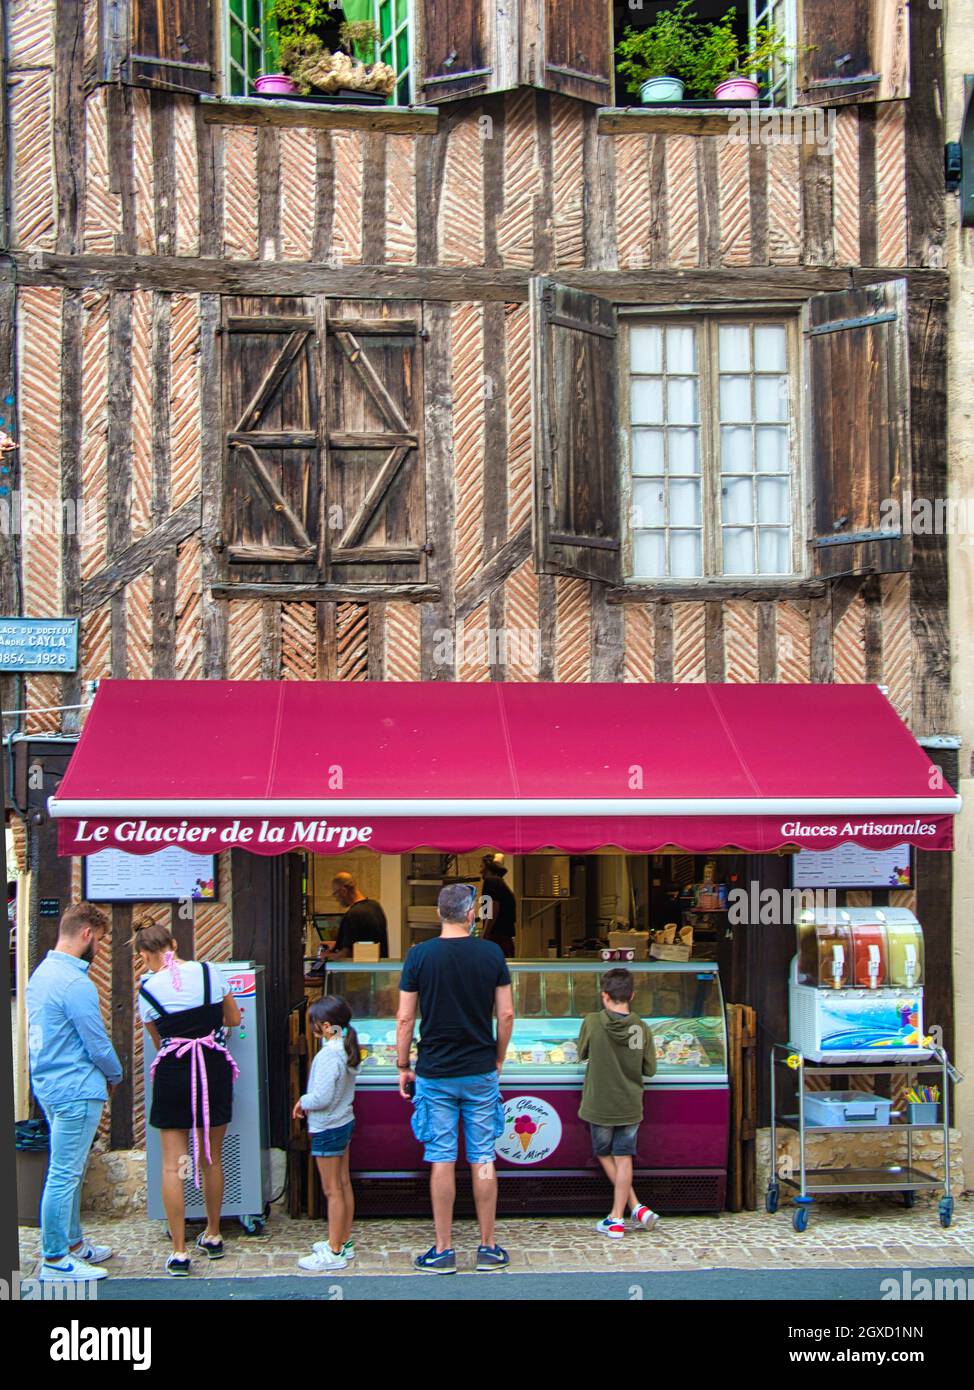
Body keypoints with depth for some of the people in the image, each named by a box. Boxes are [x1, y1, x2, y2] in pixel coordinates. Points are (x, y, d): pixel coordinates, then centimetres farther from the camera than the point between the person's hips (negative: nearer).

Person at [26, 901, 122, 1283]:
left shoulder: (41, 972, 11)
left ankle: (72, 1243, 30)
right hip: (75, 1092, -10)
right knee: (64, 1176, -3)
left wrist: (103, 1075, 18)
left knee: (69, 1173, 19)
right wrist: (114, 1076, 3)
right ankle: (55, 1261, 4)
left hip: (49, 1086, 10)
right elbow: (98, 1045, -17)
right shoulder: (75, 983, -20)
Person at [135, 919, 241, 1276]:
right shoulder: (209, 972, -1)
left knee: (172, 1164, 4)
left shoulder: (147, 989, -5)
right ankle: (213, 1237, 30)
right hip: (214, 1069, 3)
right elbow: (234, 1019, 10)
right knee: (211, 1159, 17)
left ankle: (179, 1251, 3)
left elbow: (158, 1040, 7)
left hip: (173, 1073, -2)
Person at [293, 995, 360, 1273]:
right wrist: (308, 1102, 10)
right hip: (345, 1122, 9)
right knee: (344, 1184, 16)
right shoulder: (347, 1049, 4)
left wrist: (302, 1102, -10)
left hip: (327, 1129, -9)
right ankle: (344, 1241, 27)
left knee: (332, 1190, -2)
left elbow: (322, 1097, -28)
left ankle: (334, 1252, 4)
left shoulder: (328, 1055, -25)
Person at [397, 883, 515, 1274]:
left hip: (435, 1073, -1)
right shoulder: (491, 954, -3)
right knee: (483, 1159, 7)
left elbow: (405, 1018, -5)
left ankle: (443, 1250, 8)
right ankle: (488, 1247, 13)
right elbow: (506, 1015, 0)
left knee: (441, 1159, 4)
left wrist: (403, 1067, 6)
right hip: (481, 1072, 1)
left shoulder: (419, 955, -6)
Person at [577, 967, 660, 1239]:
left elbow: (582, 1055, 2)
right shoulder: (642, 1028, -9)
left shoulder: (592, 1023, -14)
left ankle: (636, 1207, 13)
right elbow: (650, 1070, 0)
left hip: (600, 1105, -1)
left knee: (605, 1155, 16)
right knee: (623, 1158, 9)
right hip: (630, 1105, 2)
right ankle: (617, 1219, 9)